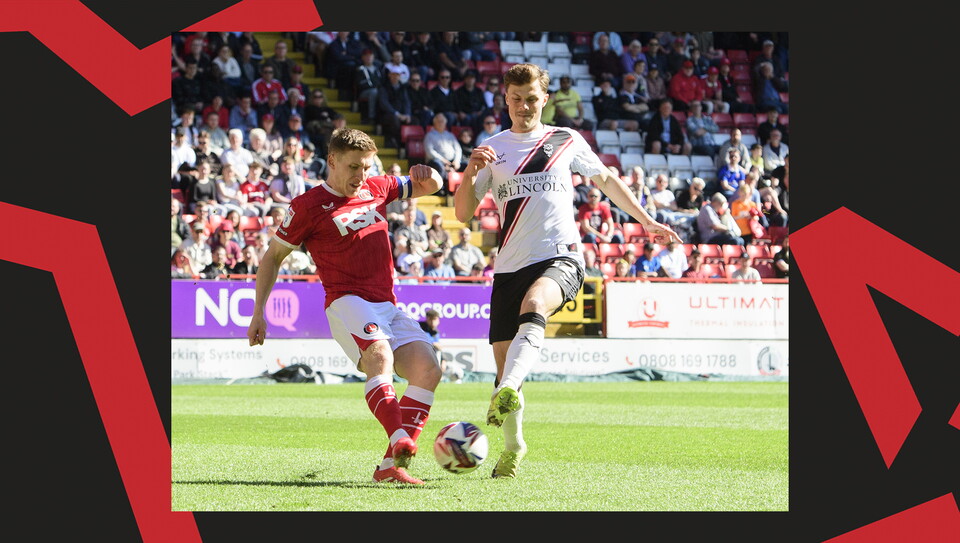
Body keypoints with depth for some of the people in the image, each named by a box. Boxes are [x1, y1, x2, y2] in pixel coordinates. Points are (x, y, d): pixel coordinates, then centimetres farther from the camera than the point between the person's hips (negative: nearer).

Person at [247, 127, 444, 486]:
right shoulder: (308, 206, 3)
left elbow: (430, 187, 31)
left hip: (388, 306, 6)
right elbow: (272, 257, 11)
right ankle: (400, 442, -56)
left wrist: (426, 174, 5)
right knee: (380, 355, -35)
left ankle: (390, 466, -17)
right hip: (347, 303, -6)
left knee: (427, 369, -15)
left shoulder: (376, 189, 18)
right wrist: (258, 312, 4)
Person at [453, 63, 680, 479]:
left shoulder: (566, 141, 12)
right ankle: (512, 446, 22)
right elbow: (463, 214, 7)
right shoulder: (492, 150, 12)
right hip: (510, 265, 2)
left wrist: (646, 220, 29)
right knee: (503, 361, -1)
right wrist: (470, 172, -12)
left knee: (533, 305, -37)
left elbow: (606, 179, 28)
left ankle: (506, 394, -56)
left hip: (561, 257, -2)